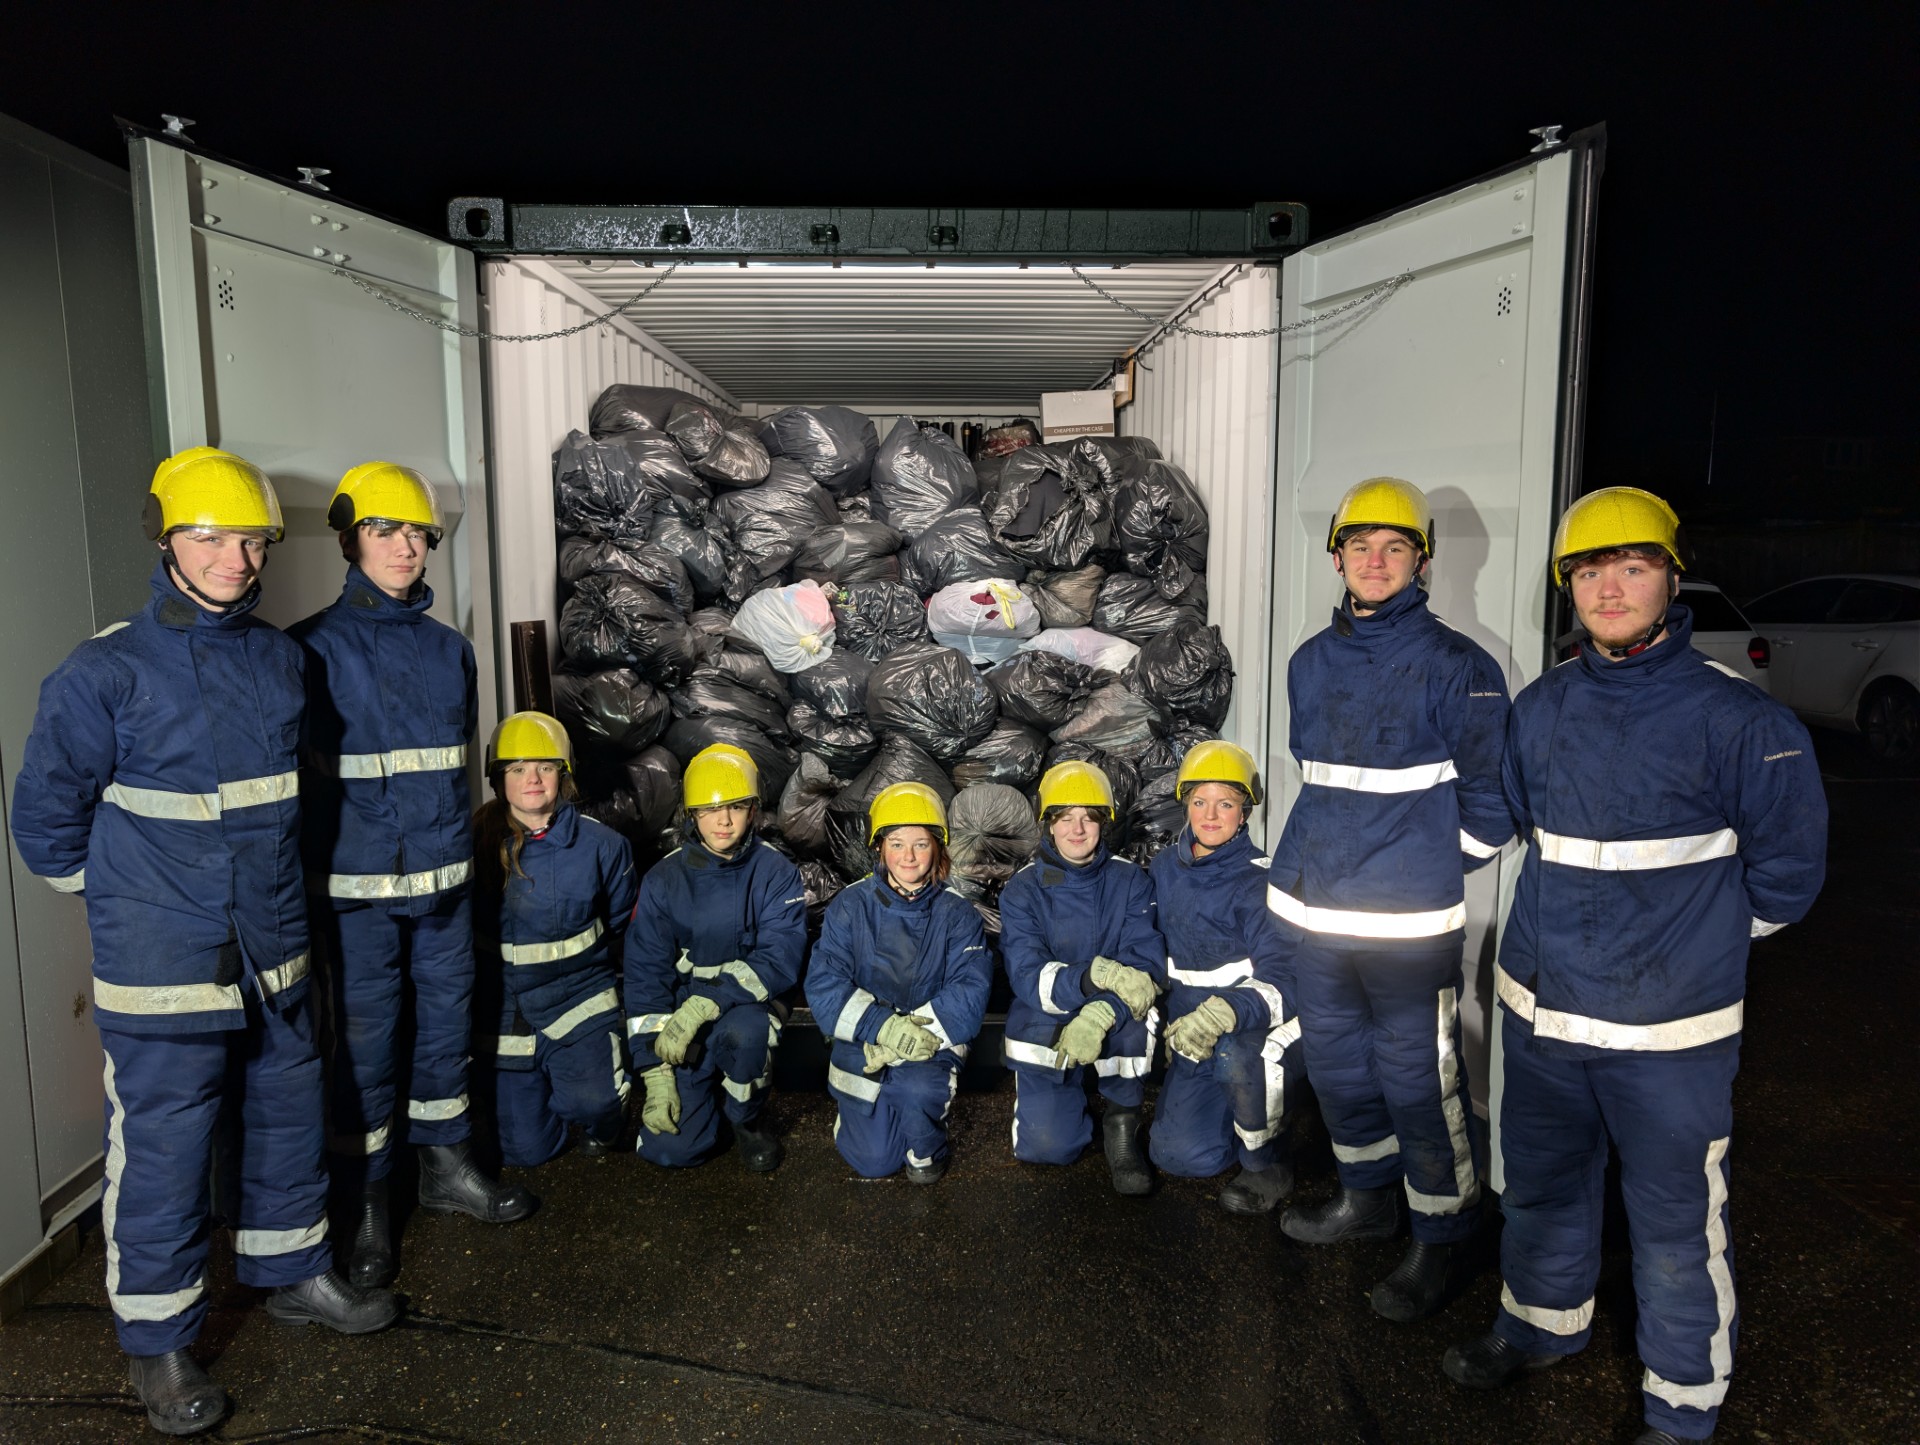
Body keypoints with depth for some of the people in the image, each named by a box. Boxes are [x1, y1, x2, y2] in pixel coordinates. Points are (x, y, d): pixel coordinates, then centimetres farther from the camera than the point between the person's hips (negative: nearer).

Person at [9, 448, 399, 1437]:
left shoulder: (280, 658, 3)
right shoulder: (107, 673, -13)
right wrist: (124, 895, 6)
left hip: (274, 955, 5)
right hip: (161, 970, -5)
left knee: (289, 1116, 17)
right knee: (161, 1148, 5)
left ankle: (292, 1273, 38)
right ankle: (157, 1339, 24)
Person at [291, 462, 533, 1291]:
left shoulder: (449, 649, 9)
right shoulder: (314, 649, -6)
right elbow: (291, 776, -5)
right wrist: (308, 877, -6)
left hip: (445, 876, 5)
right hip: (357, 885, -4)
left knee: (447, 1022, 13)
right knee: (367, 1040, 3)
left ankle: (446, 1165, 31)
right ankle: (366, 1204, 18)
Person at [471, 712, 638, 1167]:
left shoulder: (600, 845, -6)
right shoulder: (476, 845, -7)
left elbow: (624, 925, 10)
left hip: (580, 997, -1)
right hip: (504, 1007, 1)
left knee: (592, 1100, -26)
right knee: (525, 1150, 3)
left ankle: (603, 1122, 11)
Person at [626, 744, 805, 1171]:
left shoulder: (776, 874, -9)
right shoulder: (664, 880, -4)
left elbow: (780, 959, -20)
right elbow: (645, 975, -4)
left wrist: (704, 1004, -32)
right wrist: (656, 1073, -10)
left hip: (748, 1009, -2)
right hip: (681, 1018, 2)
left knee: (743, 1029, -37)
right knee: (671, 1149, -11)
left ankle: (747, 1115, -4)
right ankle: (707, 1093, 23)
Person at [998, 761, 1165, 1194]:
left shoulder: (1129, 882, -7)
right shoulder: (1022, 890, -9)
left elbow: (1148, 964, -19)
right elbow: (1028, 978, -21)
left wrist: (1101, 1014, -38)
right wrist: (1096, 976, -40)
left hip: (1113, 1030, 0)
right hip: (1046, 1028, 0)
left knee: (1138, 1010, -33)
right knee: (1046, 1147, -13)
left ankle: (1122, 1120, -7)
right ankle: (1072, 1099, 23)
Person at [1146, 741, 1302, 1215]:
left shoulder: (1258, 882, -17)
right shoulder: (1164, 869, 1)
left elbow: (1283, 980, -27)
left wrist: (1227, 1012, -45)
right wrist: (1170, 1023, 10)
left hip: (1262, 1032, -5)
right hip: (1192, 1037, 6)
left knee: (1236, 1051, -39)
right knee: (1179, 1155, -6)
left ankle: (1268, 1162, -8)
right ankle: (1267, 1110, 25)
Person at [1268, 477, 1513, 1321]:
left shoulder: (1454, 666, -10)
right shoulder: (1312, 663, 9)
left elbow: (1492, 791, -7)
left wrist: (1436, 864, -3)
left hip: (1409, 920, -6)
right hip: (1314, 909, 7)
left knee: (1418, 1078, 3)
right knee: (1336, 1061, 19)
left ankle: (1441, 1235, 23)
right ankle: (1368, 1196, 40)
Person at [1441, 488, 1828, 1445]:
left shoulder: (1736, 718, -13)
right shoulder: (1541, 708, 2)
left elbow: (1785, 872, -3)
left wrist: (1691, 928, 5)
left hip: (1668, 1034, -5)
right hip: (1538, 1008, 5)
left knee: (1675, 1222, 8)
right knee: (1541, 1185, 22)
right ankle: (1542, 1325, 46)